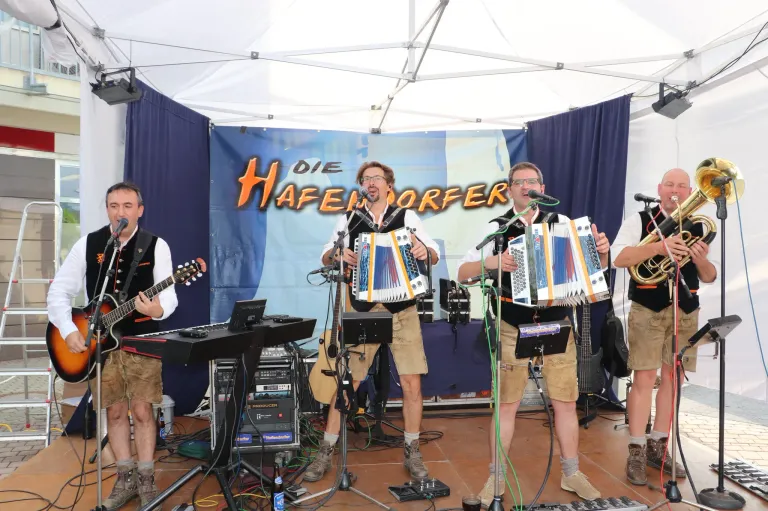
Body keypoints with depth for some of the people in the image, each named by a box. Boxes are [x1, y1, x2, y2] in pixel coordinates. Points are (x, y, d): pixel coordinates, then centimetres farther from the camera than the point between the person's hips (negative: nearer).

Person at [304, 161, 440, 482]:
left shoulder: (406, 217, 5)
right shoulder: (348, 221, 7)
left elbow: (435, 256, 1)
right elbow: (325, 258, 8)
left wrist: (425, 251, -23)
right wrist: (336, 254, -15)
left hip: (402, 311, 0)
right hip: (362, 312, 0)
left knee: (412, 384, 0)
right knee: (346, 383, 2)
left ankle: (412, 453, 20)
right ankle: (325, 453, 18)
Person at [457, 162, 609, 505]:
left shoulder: (562, 223, 2)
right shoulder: (496, 228, -3)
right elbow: (462, 273, -8)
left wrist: (601, 251, -19)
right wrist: (491, 262, -27)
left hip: (557, 326, 2)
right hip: (512, 329, -2)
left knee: (565, 401, 10)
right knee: (506, 403, 5)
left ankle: (571, 474, 29)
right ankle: (496, 478, 20)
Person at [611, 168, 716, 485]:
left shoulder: (698, 228, 12)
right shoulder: (639, 221, 0)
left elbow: (709, 278, 11)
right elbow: (618, 258, -14)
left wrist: (701, 260, -10)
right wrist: (657, 247, -24)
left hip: (685, 311, 4)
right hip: (648, 309, -4)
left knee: (672, 379, 9)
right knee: (644, 378, -5)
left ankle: (658, 447, 22)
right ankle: (636, 452, 5)